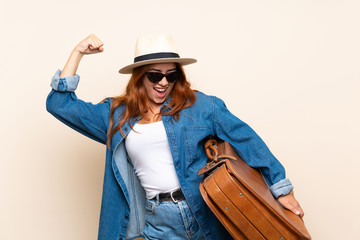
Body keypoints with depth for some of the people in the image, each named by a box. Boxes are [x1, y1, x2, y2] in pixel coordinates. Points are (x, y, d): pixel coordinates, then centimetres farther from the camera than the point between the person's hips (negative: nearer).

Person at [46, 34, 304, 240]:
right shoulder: (116, 115, 7)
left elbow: (246, 140, -1)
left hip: (206, 217, -1)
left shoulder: (199, 105, 0)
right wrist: (78, 52, 5)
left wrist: (282, 190, -2)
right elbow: (60, 103, 8)